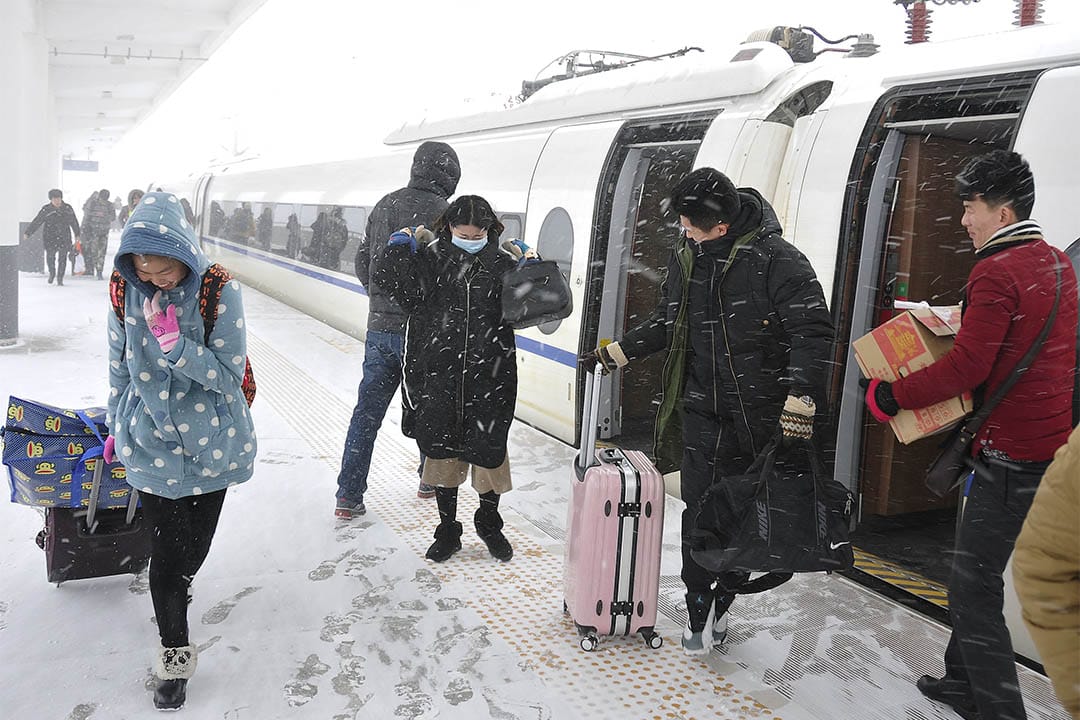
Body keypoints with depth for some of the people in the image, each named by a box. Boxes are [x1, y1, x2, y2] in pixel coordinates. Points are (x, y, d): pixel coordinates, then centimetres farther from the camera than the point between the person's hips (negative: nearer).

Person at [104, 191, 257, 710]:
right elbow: (119, 366, 6)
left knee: (197, 539, 18)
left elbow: (230, 374, -18)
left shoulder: (218, 291, -18)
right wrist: (117, 428, 15)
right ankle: (174, 654, 24)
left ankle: (177, 589, 53)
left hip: (211, 441, -1)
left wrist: (173, 342, -30)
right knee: (166, 547, 4)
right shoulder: (127, 292, -9)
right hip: (152, 442, 1)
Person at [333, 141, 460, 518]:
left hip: (380, 327, 5)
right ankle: (431, 479, 30)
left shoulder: (384, 206, 8)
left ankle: (349, 496, 11)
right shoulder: (443, 212, -12)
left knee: (367, 412, 9)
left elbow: (362, 263, 13)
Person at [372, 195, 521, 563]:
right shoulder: (431, 256, 0)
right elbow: (401, 290, -5)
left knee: (489, 448, 9)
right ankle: (447, 530, 29)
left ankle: (489, 522, 35)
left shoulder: (504, 263, 0)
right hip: (439, 371, 0)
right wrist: (398, 251, -15)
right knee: (441, 448, 10)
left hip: (489, 374, 0)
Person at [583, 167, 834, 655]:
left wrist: (801, 399, -25)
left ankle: (721, 601, 27)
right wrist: (616, 353, 20)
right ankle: (697, 607, 17)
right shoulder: (687, 259, 5)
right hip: (702, 408, 4)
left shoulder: (777, 261, -14)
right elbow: (666, 323, 20)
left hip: (762, 413, -4)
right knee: (700, 510, 1)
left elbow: (813, 332, -15)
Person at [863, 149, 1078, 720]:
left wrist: (890, 397, -12)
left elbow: (966, 367, -22)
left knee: (972, 587, -5)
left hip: (1011, 454, -10)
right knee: (974, 570, 20)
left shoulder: (997, 272, -17)